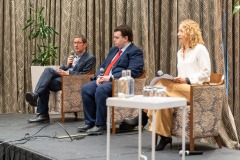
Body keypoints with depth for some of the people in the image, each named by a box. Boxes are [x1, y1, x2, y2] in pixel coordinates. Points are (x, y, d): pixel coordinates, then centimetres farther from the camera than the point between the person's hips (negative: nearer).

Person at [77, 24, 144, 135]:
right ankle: (90, 122, -7)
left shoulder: (135, 52, -3)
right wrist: (99, 76, 1)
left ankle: (100, 125, -23)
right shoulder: (113, 50, 25)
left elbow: (132, 72, -16)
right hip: (104, 80, 8)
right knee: (86, 89, -14)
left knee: (101, 90, -33)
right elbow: (103, 66, 25)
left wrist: (110, 78, -20)